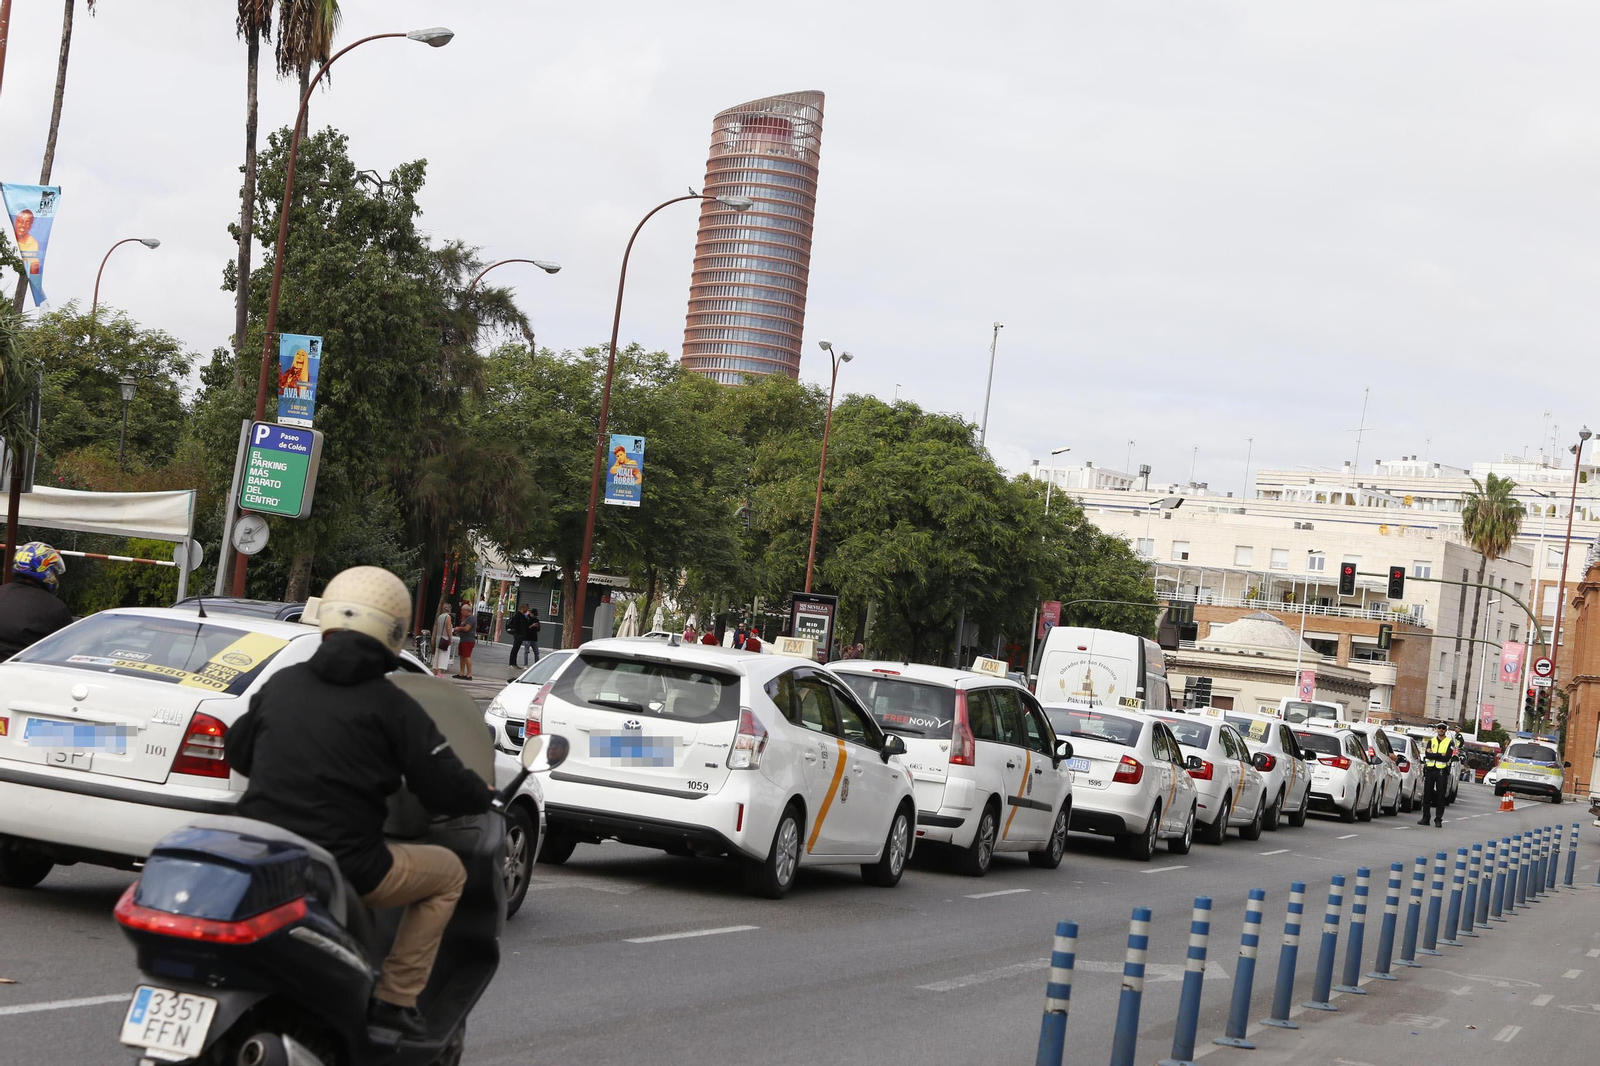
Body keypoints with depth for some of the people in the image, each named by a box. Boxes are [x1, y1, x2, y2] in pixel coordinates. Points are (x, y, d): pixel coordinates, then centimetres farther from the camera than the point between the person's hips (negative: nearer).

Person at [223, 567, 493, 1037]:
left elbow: (236, 751, 23)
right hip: (343, 869, -5)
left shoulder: (280, 684, 8)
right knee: (448, 872, 17)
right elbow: (444, 789, -6)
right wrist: (484, 795, 17)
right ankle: (394, 998, 9)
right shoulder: (392, 706, -6)